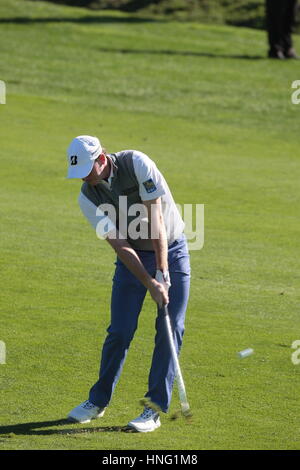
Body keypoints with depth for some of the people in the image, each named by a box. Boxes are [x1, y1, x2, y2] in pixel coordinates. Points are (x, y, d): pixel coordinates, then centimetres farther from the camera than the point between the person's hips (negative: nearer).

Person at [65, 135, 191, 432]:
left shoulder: (137, 164, -23)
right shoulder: (88, 196, -14)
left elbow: (155, 220, -23)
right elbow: (119, 245, -17)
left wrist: (163, 273, -25)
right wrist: (150, 284, -26)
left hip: (171, 251, -2)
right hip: (133, 256, 2)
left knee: (170, 331, -7)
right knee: (119, 332, -3)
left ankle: (155, 408, -2)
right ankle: (98, 401, 15)